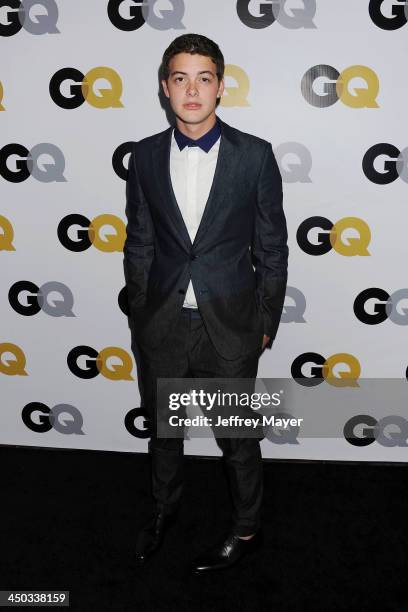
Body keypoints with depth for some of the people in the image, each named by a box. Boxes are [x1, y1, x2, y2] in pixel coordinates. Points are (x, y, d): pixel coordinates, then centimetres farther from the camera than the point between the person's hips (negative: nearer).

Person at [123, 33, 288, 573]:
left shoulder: (255, 155, -7)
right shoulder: (145, 155, 0)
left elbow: (272, 249, -3)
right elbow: (139, 244, 6)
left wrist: (265, 325, -2)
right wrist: (141, 315, 6)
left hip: (230, 326, -2)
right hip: (161, 325, 3)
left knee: (237, 436, 13)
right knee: (162, 428, 21)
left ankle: (247, 529, 38)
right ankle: (164, 509, 49)